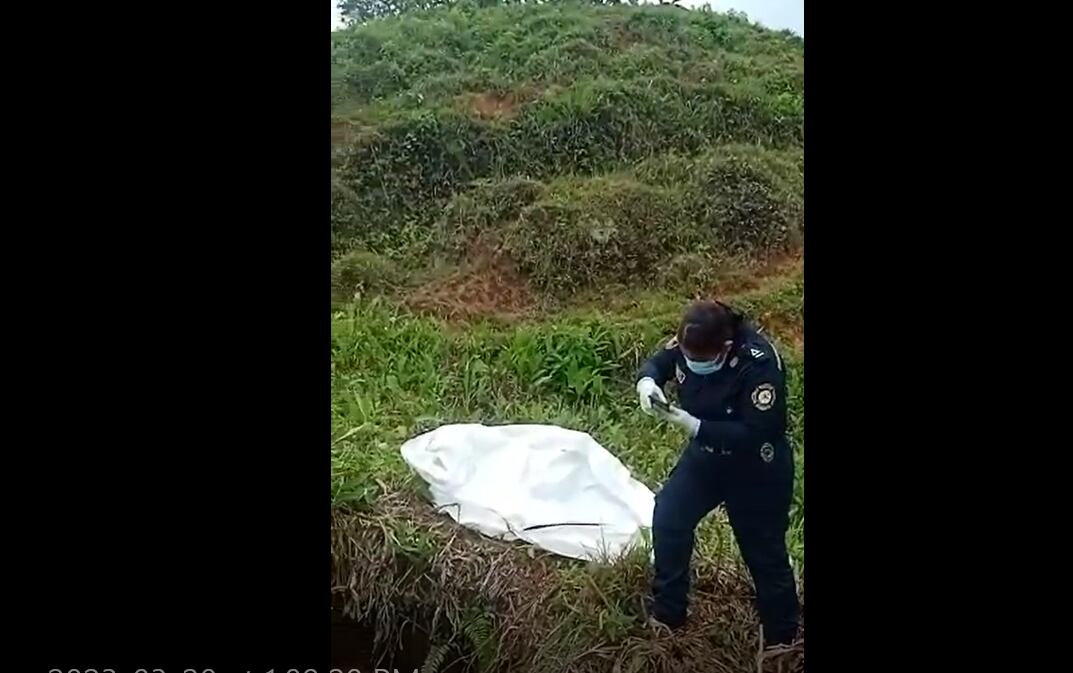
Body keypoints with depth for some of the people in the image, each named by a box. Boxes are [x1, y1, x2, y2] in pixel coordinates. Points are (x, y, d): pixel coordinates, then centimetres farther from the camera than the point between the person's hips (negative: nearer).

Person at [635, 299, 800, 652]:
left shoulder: (759, 365, -35)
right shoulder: (689, 344, -16)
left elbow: (755, 434, -34)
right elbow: (657, 364, 1)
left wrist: (692, 425, -37)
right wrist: (647, 383, -24)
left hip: (756, 469, -6)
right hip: (706, 454, 6)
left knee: (763, 550, 6)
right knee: (668, 517, 0)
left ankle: (780, 633, 30)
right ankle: (667, 612, 20)